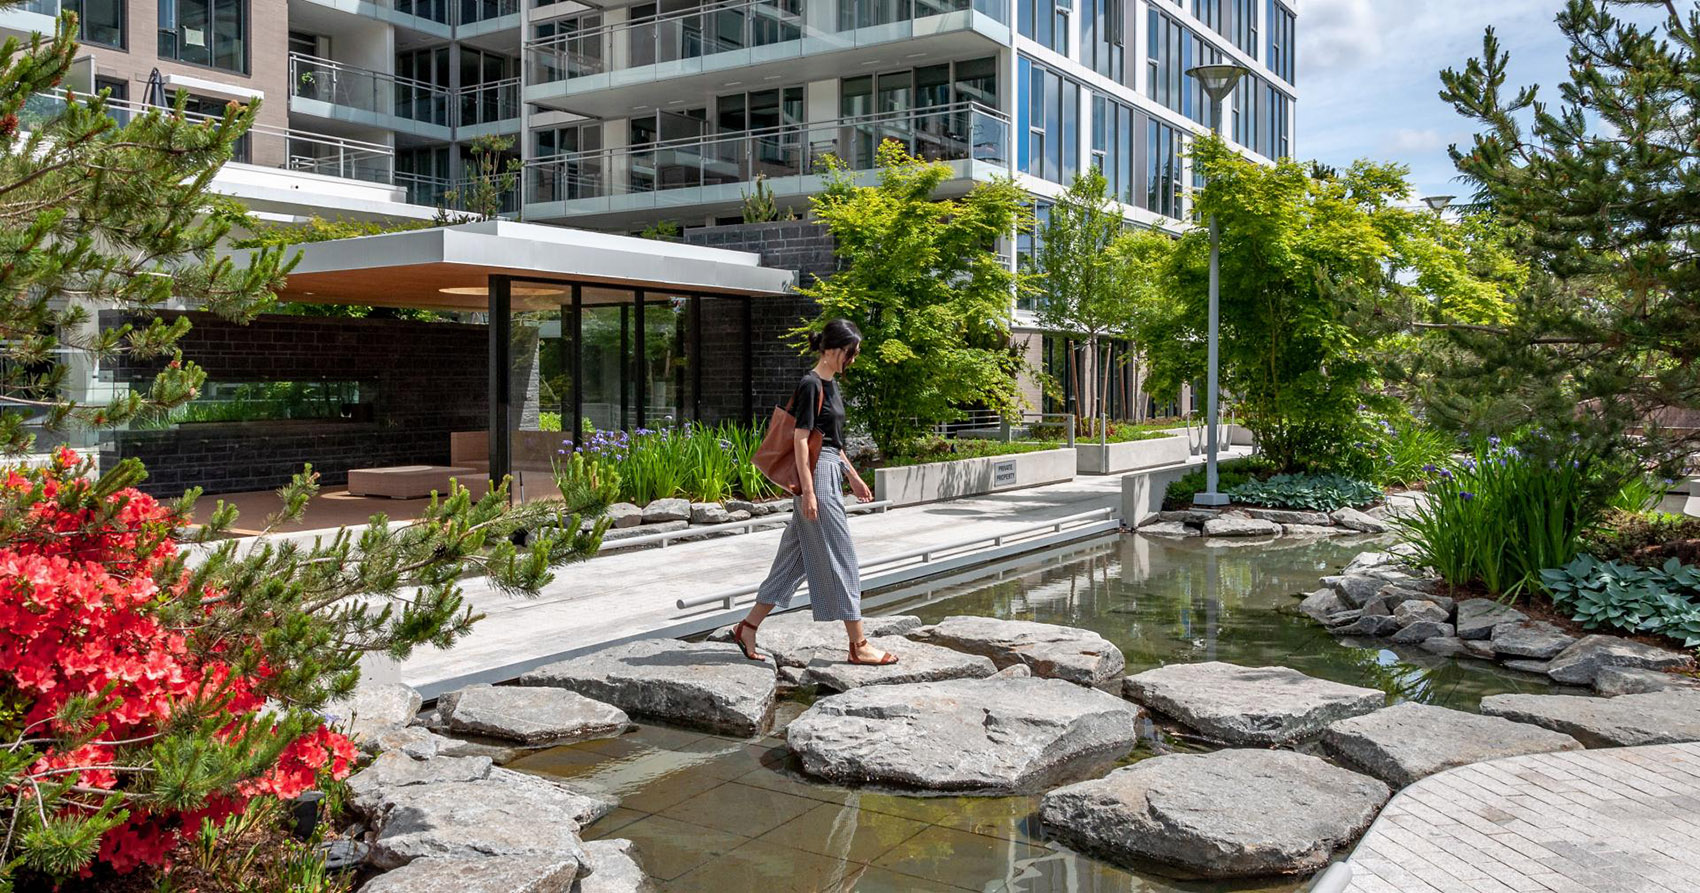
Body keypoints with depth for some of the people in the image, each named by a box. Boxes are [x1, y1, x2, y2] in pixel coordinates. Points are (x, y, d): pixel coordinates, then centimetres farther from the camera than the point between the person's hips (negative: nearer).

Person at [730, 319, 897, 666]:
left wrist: (854, 477, 24)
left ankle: (748, 627, 18)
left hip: (830, 473, 10)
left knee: (794, 558, 12)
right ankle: (859, 646, 3)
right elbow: (800, 440, -18)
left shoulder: (830, 384, 15)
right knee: (840, 560, -4)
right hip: (817, 476, -10)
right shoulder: (811, 385, -14)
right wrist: (808, 490, -21)